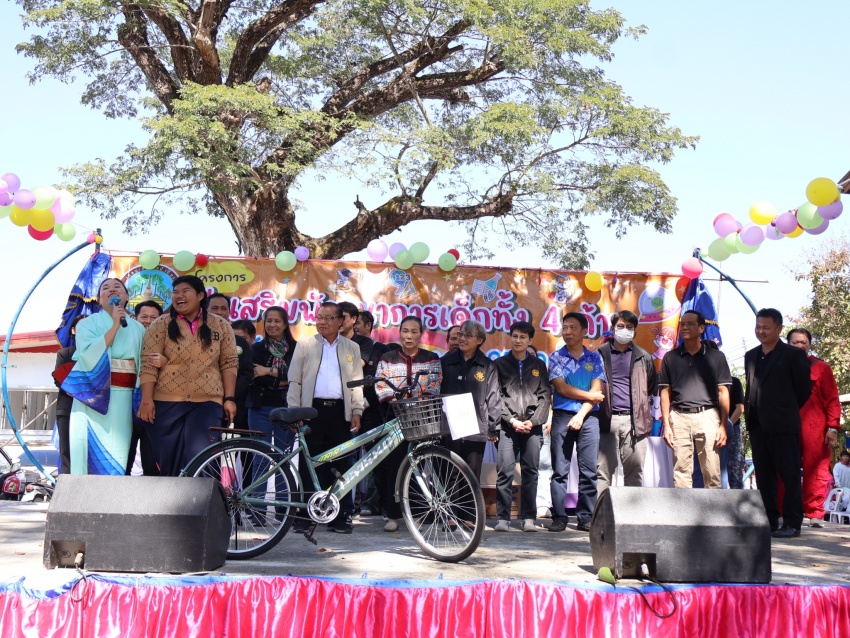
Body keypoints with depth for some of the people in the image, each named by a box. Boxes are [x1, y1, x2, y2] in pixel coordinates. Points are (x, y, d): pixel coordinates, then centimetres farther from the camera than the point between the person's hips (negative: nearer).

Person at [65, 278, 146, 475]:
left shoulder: (137, 328, 15)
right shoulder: (88, 323, 6)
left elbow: (143, 364, 15)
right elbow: (88, 353, -13)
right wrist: (115, 326, -13)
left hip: (123, 398, 3)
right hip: (94, 396, -2)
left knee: (117, 454, -1)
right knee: (92, 450, -7)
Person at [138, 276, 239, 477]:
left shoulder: (220, 326, 7)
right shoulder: (161, 325, 3)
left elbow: (229, 363, 7)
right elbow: (148, 365, -2)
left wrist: (229, 398, -1)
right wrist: (147, 399, -11)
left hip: (207, 402, 0)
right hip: (167, 403, 0)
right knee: (167, 460, 3)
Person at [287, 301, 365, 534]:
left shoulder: (351, 348, 15)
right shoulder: (304, 345, 12)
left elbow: (357, 382, 12)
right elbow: (294, 380, 8)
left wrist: (356, 411, 1)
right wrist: (294, 411, -2)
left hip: (340, 410, 1)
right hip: (312, 409, -1)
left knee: (340, 464, 0)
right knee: (309, 463, -1)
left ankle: (341, 516, 4)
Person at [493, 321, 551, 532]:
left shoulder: (538, 366, 15)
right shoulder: (500, 364, 11)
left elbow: (545, 396, 8)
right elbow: (497, 396, 3)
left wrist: (533, 421, -5)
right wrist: (512, 420, -8)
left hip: (532, 426, 1)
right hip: (507, 426, -1)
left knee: (530, 472, 1)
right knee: (505, 472, -7)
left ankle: (528, 518, 5)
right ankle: (503, 518, -4)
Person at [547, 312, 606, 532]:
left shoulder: (594, 358, 10)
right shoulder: (556, 357, 8)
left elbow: (597, 390, 0)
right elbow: (562, 388, -2)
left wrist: (581, 415, -11)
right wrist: (590, 396, -1)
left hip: (588, 417, 1)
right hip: (562, 416, -1)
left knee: (589, 471, -1)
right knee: (560, 471, -2)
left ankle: (586, 518, 3)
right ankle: (559, 517, 1)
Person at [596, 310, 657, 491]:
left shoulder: (643, 357, 13)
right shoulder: (601, 354, 7)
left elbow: (652, 388, 18)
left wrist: (645, 410, 8)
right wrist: (595, 410, 1)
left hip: (634, 420, 2)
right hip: (607, 420, -1)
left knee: (635, 471, 3)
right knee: (602, 470, -2)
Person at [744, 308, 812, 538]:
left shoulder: (793, 355, -3)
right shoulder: (751, 356, 15)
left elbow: (804, 389, 0)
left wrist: (786, 409, 7)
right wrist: (749, 409, 10)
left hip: (783, 426, -6)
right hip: (757, 425, 6)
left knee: (789, 475, -2)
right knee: (763, 476, 9)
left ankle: (792, 523, 2)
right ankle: (769, 521, 16)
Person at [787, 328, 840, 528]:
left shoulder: (821, 368, 7)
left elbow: (832, 400, 2)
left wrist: (833, 427, -7)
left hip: (815, 429, -2)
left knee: (816, 471, -4)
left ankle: (814, 514, 0)